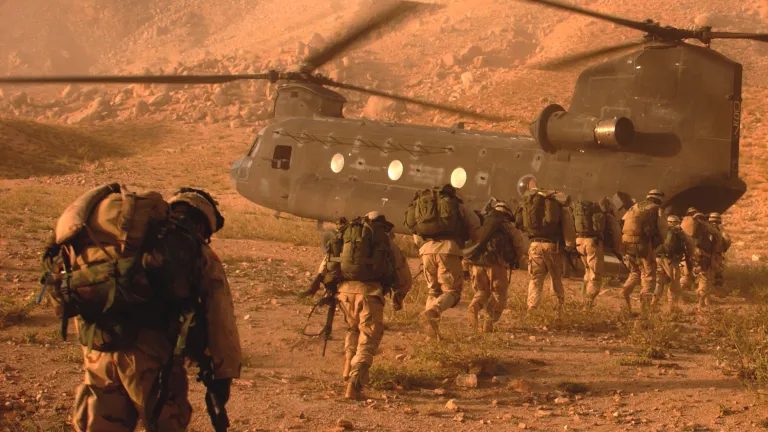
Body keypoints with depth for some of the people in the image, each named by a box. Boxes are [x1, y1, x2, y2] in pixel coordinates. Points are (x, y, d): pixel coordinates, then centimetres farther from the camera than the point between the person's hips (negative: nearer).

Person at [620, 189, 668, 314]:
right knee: (648, 275, 5)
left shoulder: (635, 207, 18)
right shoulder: (658, 210, 5)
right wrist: (657, 243, 18)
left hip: (628, 244, 5)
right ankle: (645, 306, -2)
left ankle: (626, 291, -3)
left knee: (635, 272, 21)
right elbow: (663, 232, 0)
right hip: (644, 246, -4)